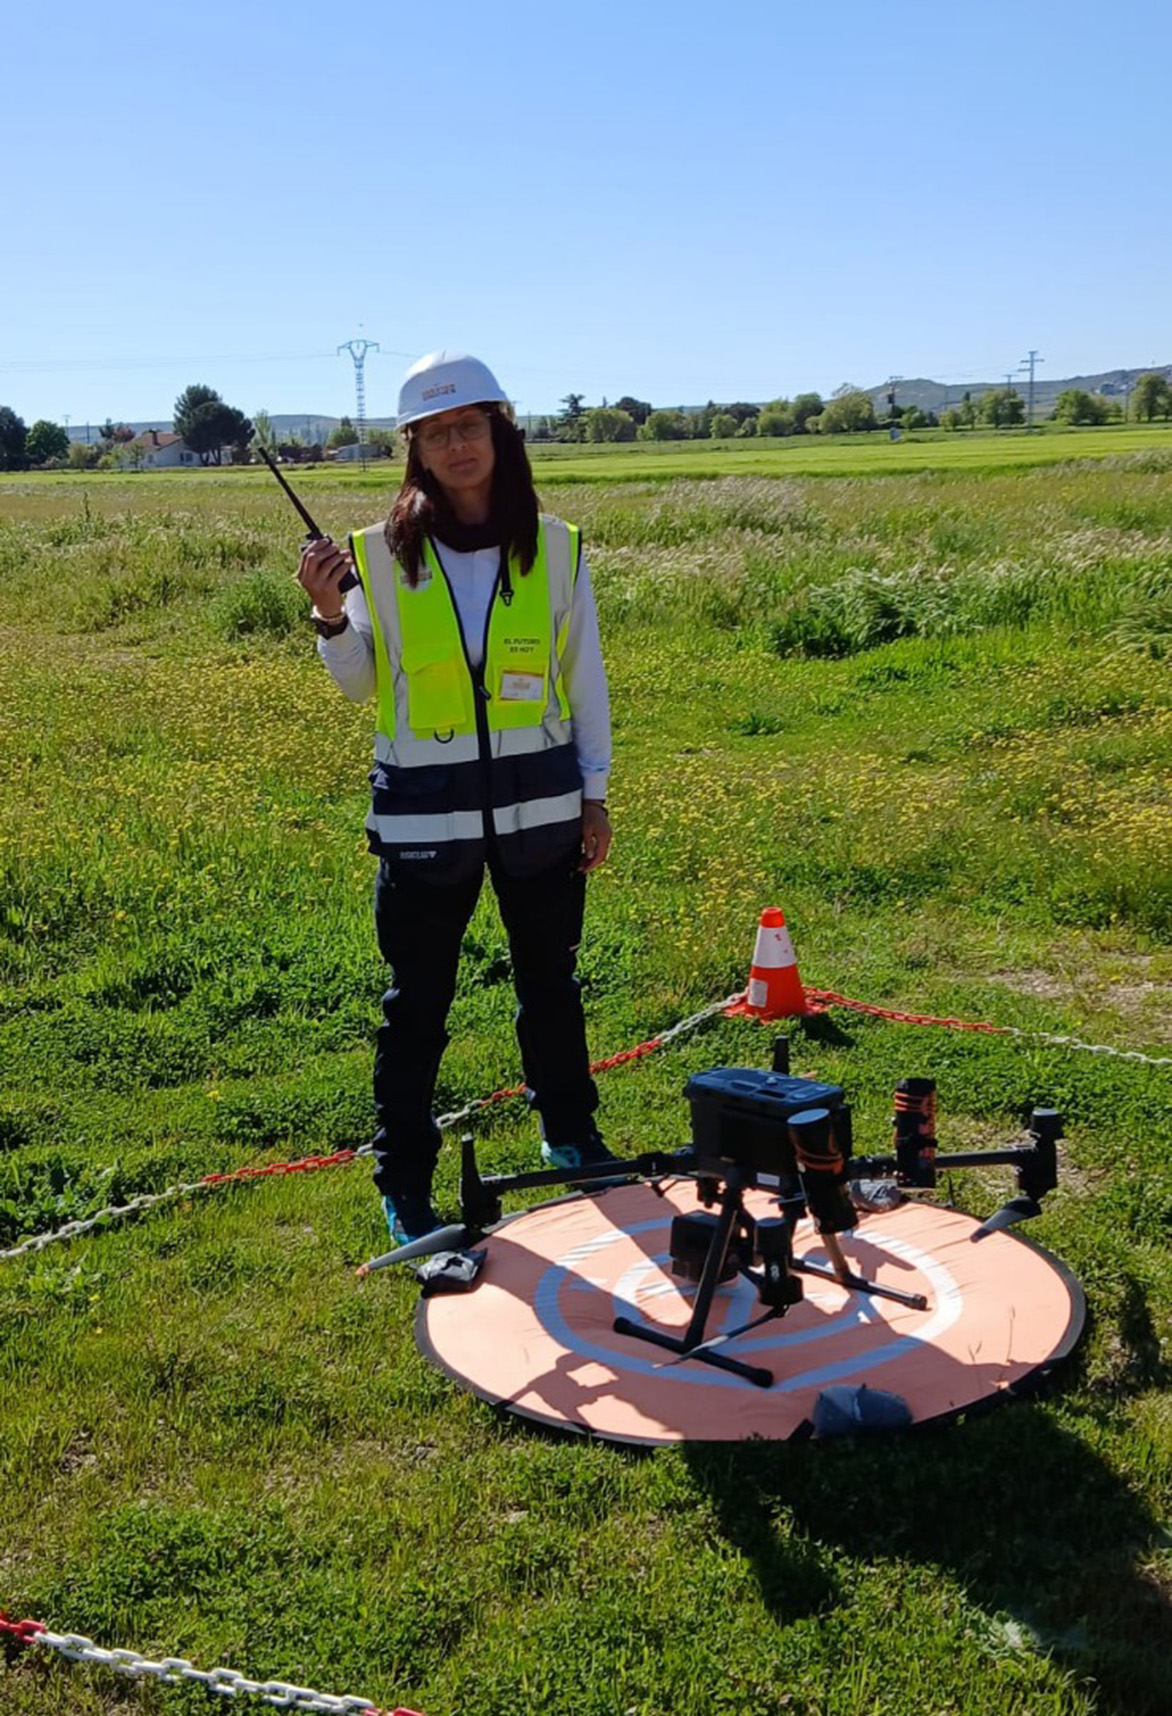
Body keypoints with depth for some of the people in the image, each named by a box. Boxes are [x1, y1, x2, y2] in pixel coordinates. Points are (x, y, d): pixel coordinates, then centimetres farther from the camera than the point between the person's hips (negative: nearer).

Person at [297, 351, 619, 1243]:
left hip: (539, 801, 2)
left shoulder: (554, 547, 1)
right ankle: (405, 1184, 19)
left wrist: (595, 792, 5)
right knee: (418, 1002, 6)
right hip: (424, 810, -1)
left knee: (550, 981, 16)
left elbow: (584, 673, 6)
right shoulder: (385, 552, -2)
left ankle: (571, 1135, 38)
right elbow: (365, 686, 3)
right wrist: (332, 618, -15)